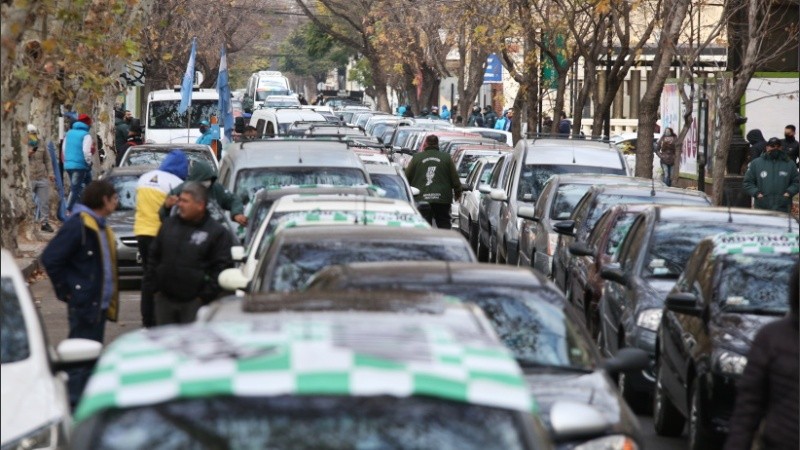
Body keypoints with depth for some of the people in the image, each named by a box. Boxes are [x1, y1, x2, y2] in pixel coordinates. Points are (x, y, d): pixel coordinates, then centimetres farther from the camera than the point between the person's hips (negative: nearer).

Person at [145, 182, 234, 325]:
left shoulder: (218, 233, -5)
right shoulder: (169, 225, 12)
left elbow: (222, 267, -8)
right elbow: (154, 257, 18)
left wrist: (206, 296, -13)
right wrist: (152, 286, 9)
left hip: (194, 302, -5)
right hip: (165, 299, 5)